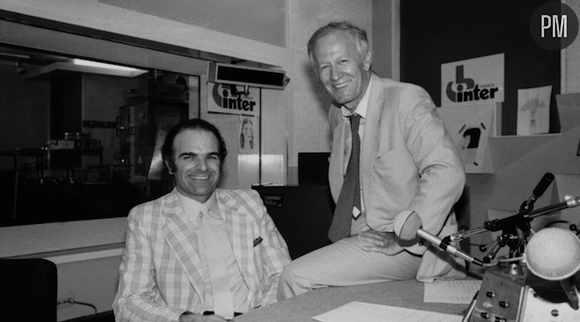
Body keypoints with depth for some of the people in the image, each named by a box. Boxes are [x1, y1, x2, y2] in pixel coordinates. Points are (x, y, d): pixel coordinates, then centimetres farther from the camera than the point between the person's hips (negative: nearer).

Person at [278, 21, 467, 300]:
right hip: (360, 234, 7)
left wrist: (401, 238, -23)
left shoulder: (406, 100, -15)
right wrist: (346, 227, 9)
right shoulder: (336, 115, 9)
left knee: (297, 277, -19)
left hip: (414, 247, -7)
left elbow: (448, 174, -24)